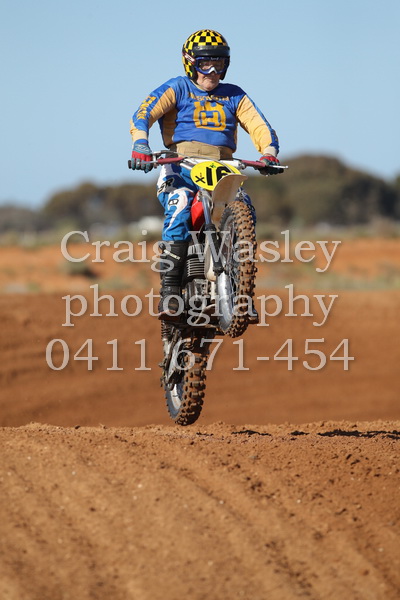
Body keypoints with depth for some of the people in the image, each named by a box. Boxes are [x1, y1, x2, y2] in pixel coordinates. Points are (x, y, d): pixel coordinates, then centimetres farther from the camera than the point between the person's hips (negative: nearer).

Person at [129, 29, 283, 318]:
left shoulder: (235, 96, 21)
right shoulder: (177, 88, 9)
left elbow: (259, 126, 10)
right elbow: (143, 113, -6)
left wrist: (269, 153, -13)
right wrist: (141, 145, -26)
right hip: (181, 166, -3)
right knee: (180, 207, -33)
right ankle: (170, 287, -32)